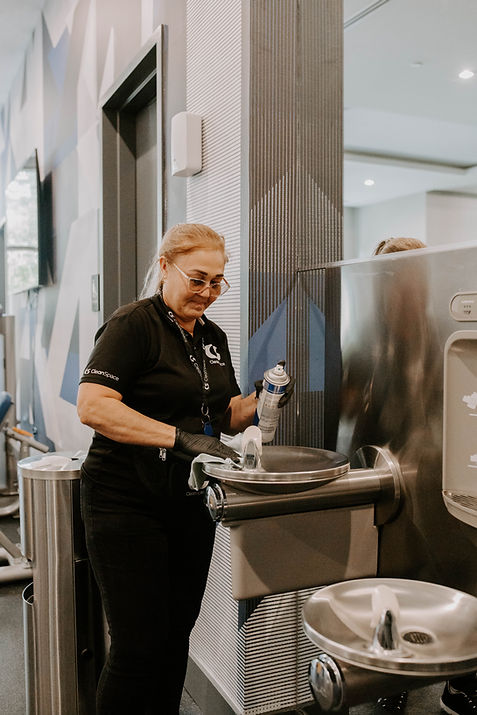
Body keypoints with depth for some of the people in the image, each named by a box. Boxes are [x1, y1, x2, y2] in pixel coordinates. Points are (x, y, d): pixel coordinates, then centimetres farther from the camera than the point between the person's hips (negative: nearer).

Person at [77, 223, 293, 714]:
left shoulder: (212, 337, 12)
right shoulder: (133, 324, -11)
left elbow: (224, 418, 18)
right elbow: (92, 406, -24)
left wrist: (258, 401, -3)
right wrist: (180, 438, -31)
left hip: (190, 504, 7)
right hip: (127, 503, -7)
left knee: (177, 633, 16)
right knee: (138, 646, 0)